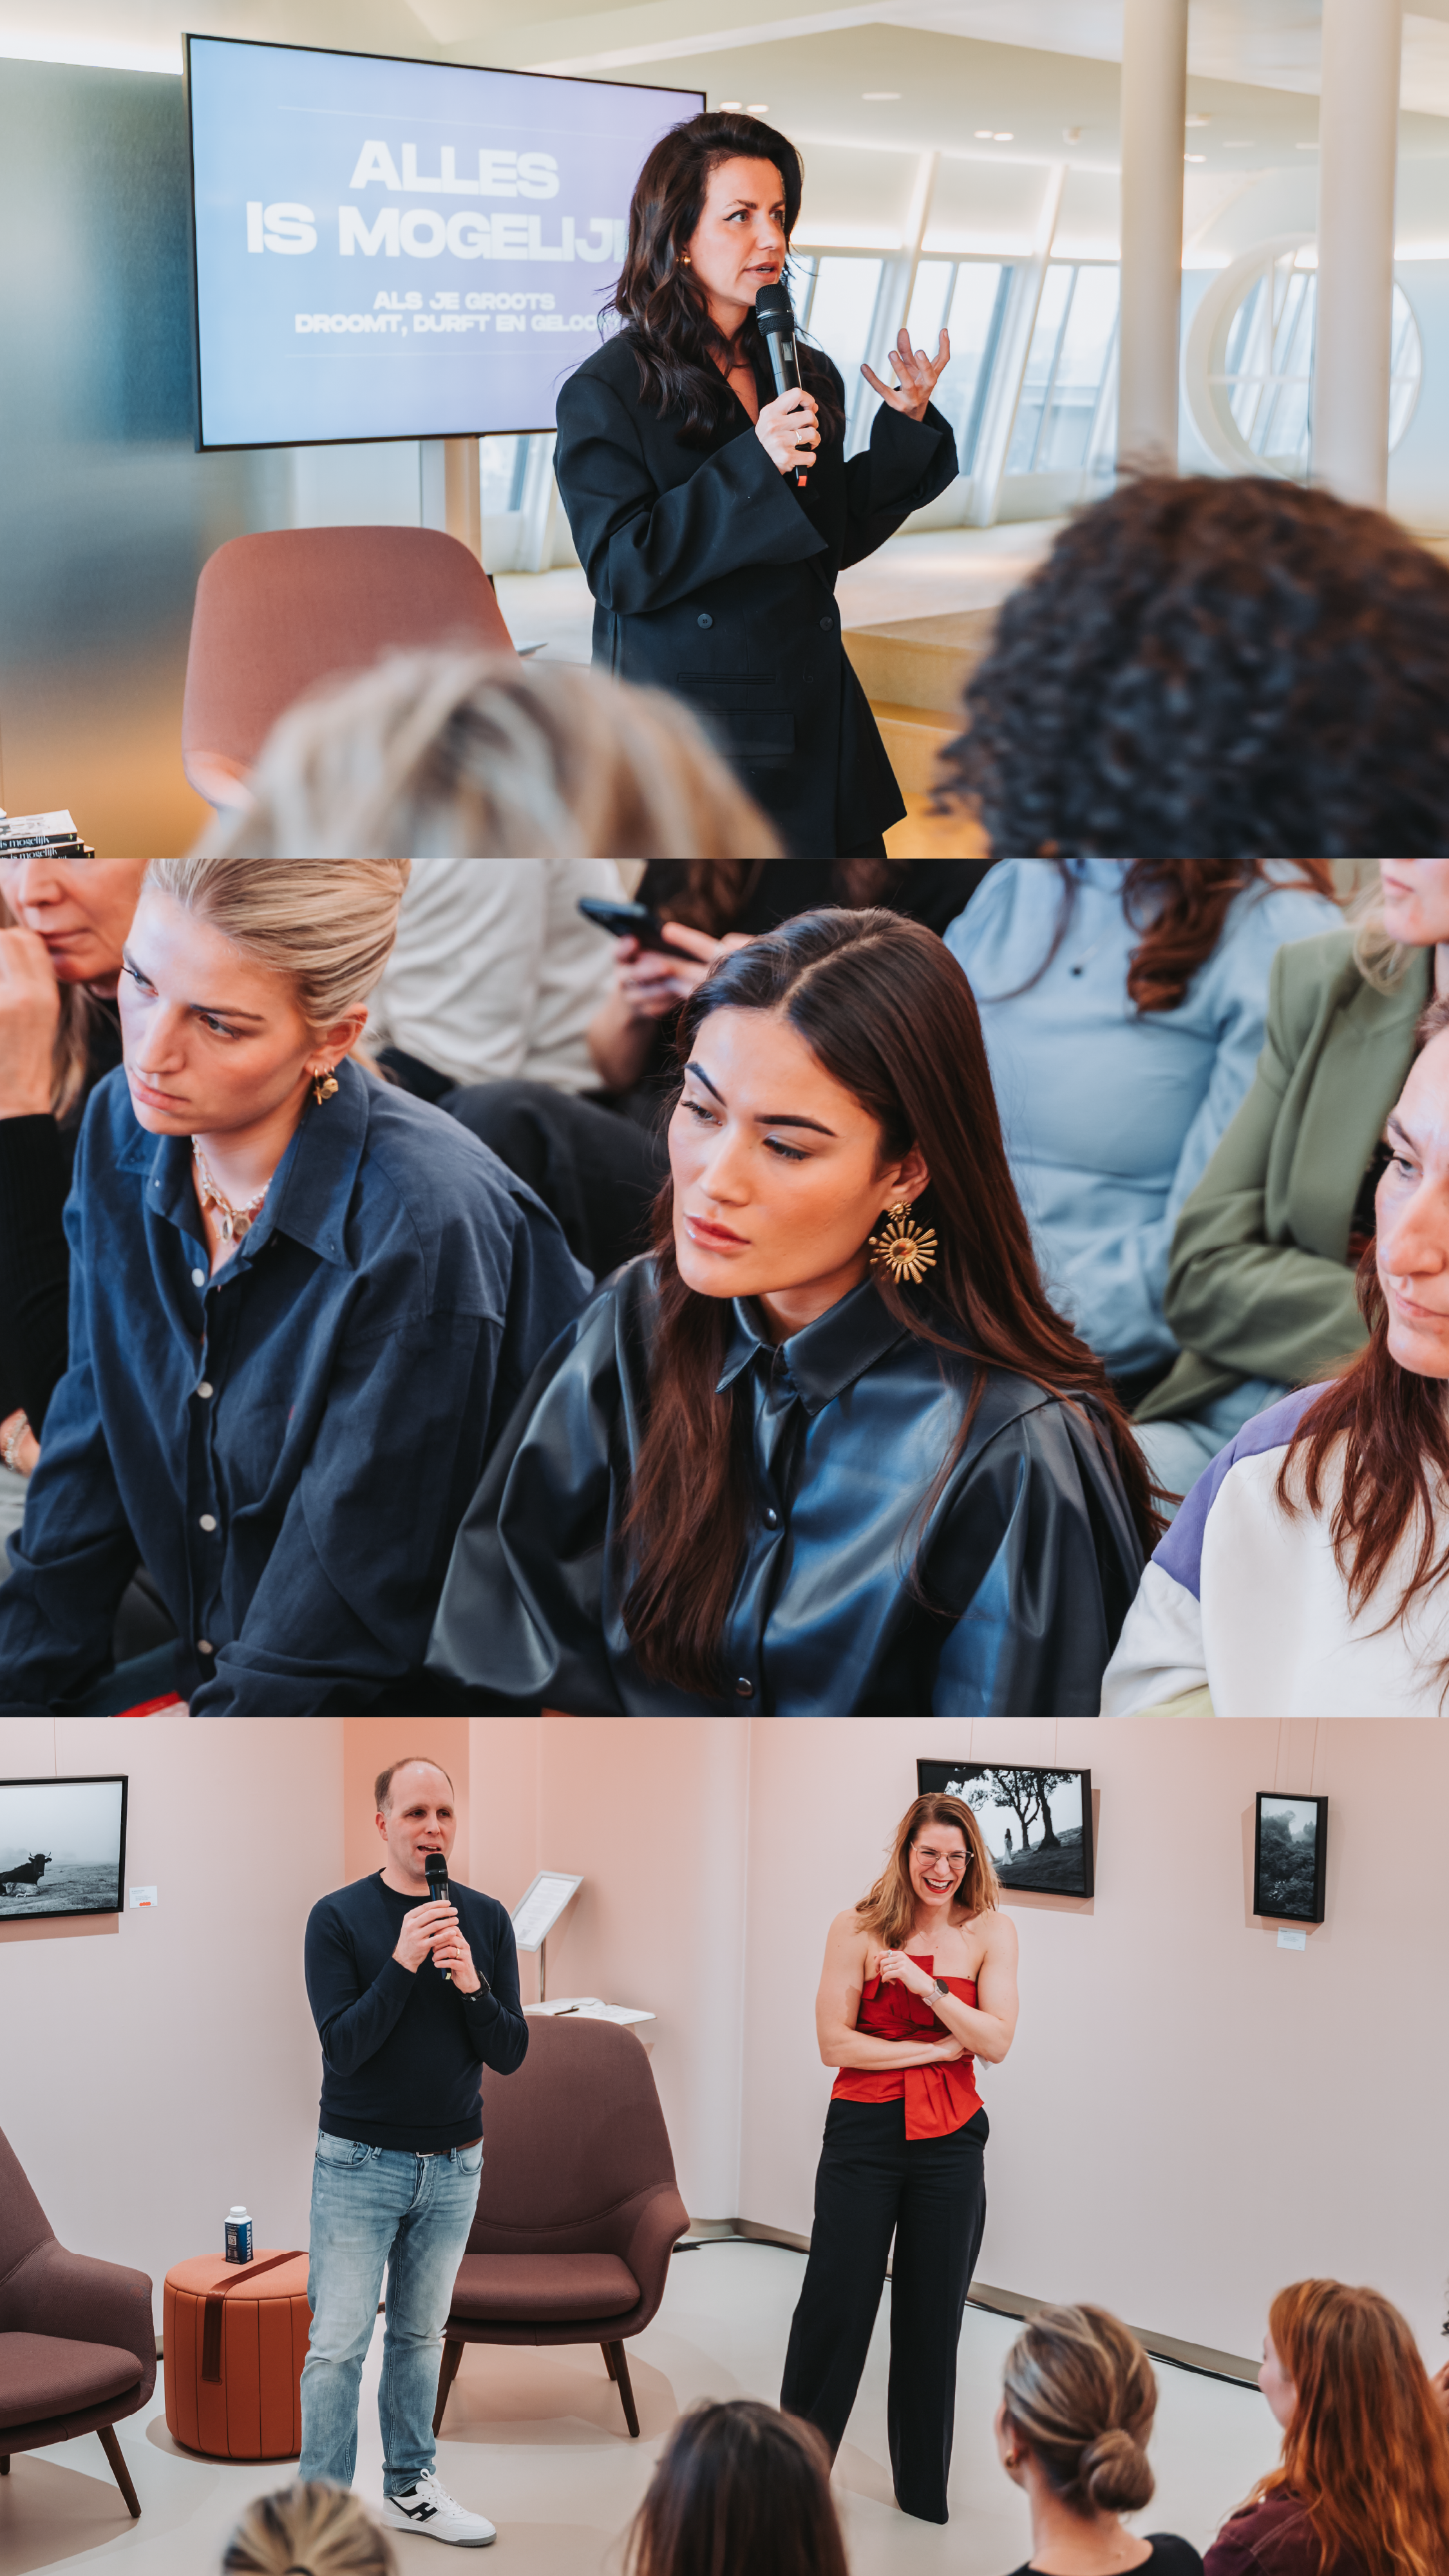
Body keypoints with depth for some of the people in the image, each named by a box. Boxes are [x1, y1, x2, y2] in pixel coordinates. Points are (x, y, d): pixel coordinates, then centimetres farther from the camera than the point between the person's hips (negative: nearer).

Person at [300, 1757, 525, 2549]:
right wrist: (403, 1963, -27)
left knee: (421, 2334, 15)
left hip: (453, 2164, 4)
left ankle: (410, 2488, 26)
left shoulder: (485, 1919, 1)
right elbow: (343, 2046, -16)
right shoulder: (338, 1917, -9)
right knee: (338, 2344, -3)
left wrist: (471, 1985, -20)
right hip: (359, 2163, -4)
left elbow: (510, 2055, -2)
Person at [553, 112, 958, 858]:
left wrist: (905, 424, 5)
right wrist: (752, 466, -23)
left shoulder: (808, 377, 10)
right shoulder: (604, 393, -8)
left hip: (817, 725, 6)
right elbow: (620, 570, -17)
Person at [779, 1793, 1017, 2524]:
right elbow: (834, 2042, -7)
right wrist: (934, 2048, -10)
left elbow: (996, 2042, -6)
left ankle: (923, 2488, 23)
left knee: (933, 2312, 9)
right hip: (864, 2133, -1)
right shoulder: (859, 1929, -3)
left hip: (949, 2140, 2)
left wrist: (926, 1984, -16)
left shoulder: (989, 1933, 1)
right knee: (835, 2301, 0)